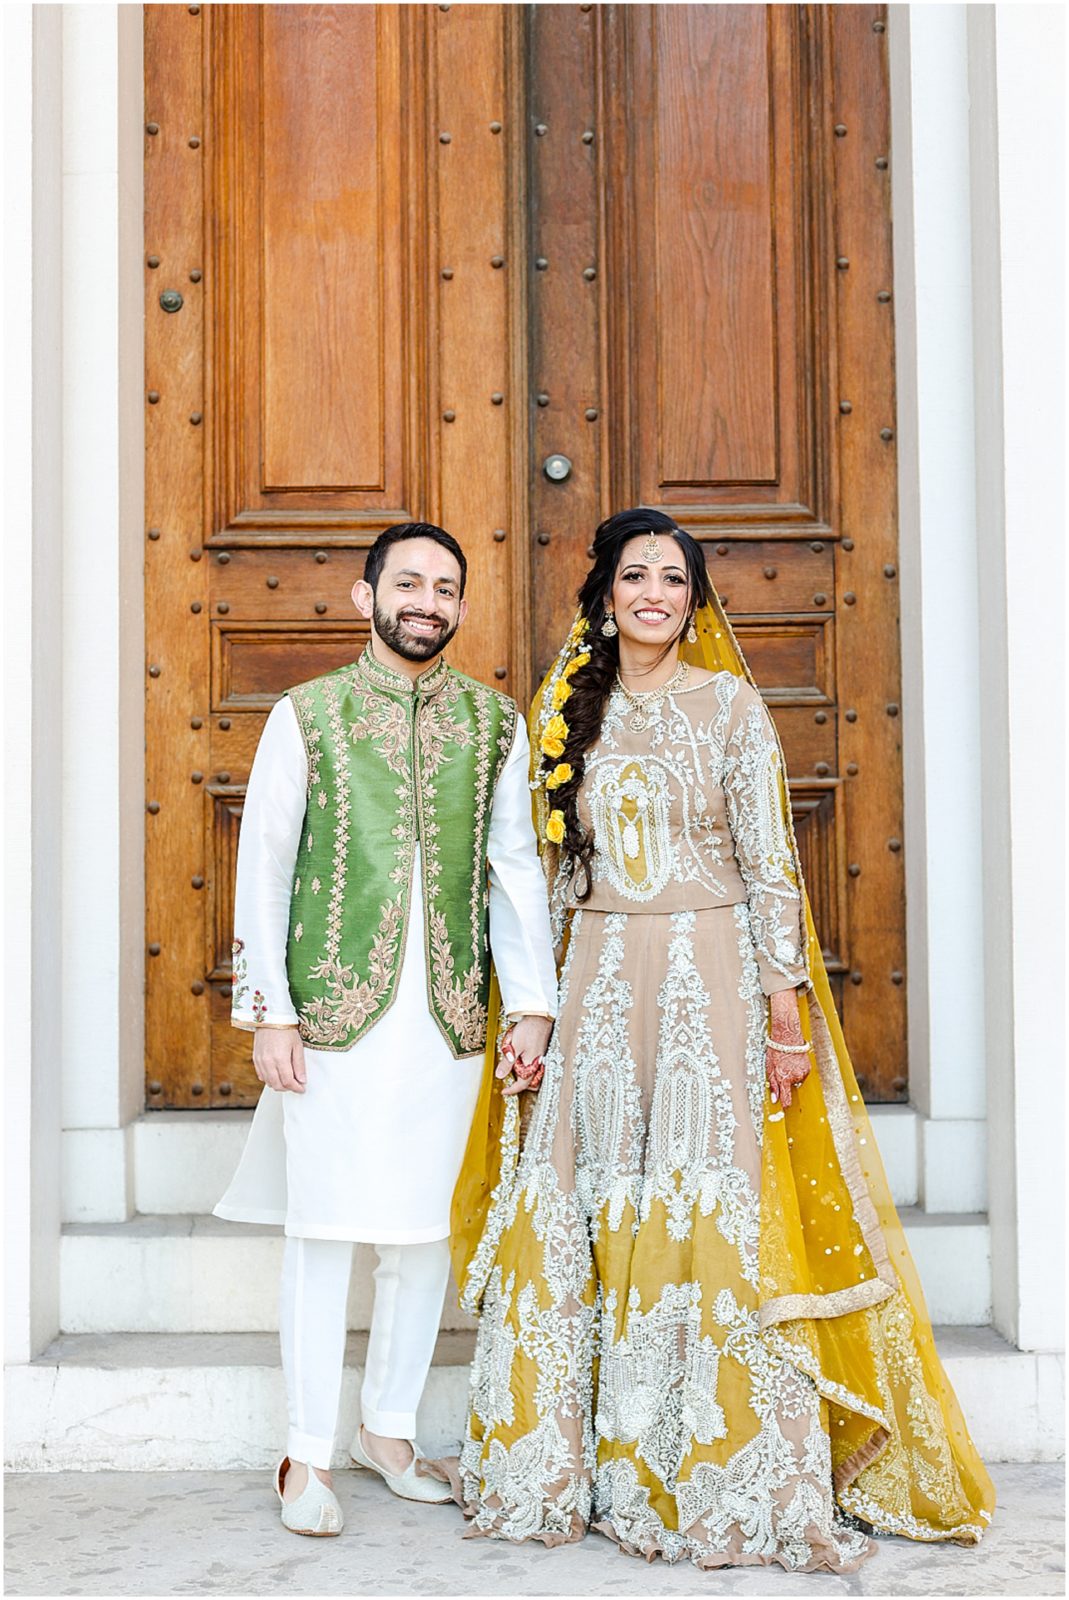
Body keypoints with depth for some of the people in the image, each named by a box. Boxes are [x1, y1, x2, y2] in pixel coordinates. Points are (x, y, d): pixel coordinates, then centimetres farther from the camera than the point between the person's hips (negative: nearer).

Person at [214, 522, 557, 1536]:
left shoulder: (495, 723, 10)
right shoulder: (306, 715, 3)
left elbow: (517, 869, 10)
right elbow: (263, 865, 1)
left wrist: (532, 1003, 3)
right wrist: (268, 1013, -5)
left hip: (449, 1016, 3)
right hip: (335, 1007, -3)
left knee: (425, 1228, 9)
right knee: (324, 1227, 0)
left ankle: (389, 1431, 25)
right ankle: (308, 1456, 12)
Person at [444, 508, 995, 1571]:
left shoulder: (731, 703, 2)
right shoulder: (572, 712, 12)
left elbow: (771, 863, -2)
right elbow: (551, 873, 12)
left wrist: (786, 1006, -9)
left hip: (710, 981, -3)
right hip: (595, 991, 3)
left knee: (709, 1209, -5)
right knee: (573, 1212, 3)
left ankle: (727, 1481, 7)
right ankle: (559, 1467, 17)